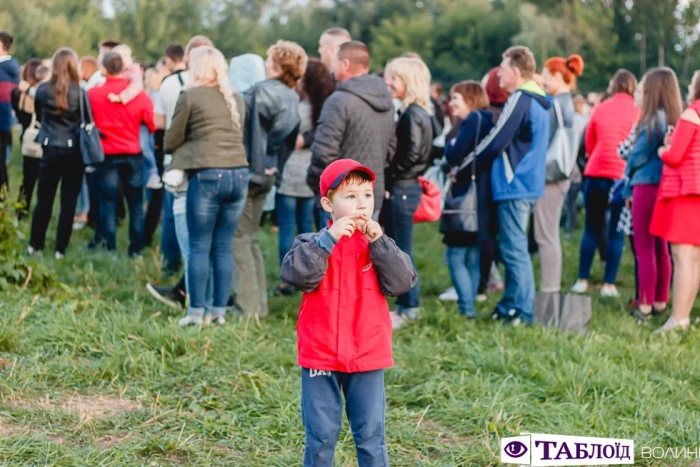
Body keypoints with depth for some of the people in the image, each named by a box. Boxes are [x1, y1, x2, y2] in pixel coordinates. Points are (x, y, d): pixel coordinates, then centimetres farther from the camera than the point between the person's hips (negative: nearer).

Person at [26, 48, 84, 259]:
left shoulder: (42, 90, -2)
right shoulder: (80, 92, -10)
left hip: (50, 148, 2)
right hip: (73, 150, -2)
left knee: (44, 199, 12)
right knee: (68, 201, 4)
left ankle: (35, 244, 20)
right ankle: (61, 249, 5)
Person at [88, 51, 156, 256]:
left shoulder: (93, 94, -8)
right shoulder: (140, 94, -7)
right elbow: (153, 124, -2)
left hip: (107, 155, -1)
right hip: (133, 155, 1)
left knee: (107, 201, 5)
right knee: (135, 203, 8)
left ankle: (109, 247, 4)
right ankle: (136, 249, 10)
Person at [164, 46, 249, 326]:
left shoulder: (190, 96, -1)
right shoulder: (236, 99, 15)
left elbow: (171, 142, 5)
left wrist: (189, 144, 24)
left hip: (206, 175, -5)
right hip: (239, 174, 5)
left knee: (199, 246, 2)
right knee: (224, 246, 9)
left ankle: (196, 312, 3)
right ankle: (219, 311, 11)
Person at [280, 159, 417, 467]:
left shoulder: (379, 245, 3)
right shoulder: (313, 243, -2)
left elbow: (402, 282, -10)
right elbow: (296, 274, -20)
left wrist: (379, 243, -17)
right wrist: (328, 239, -24)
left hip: (367, 358, 1)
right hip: (320, 356, -1)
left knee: (370, 435, 8)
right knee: (321, 435, 8)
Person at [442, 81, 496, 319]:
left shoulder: (473, 120, -12)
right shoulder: (487, 121, 15)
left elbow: (454, 157, -18)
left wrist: (451, 144, 2)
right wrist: (459, 169, 2)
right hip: (483, 196, 9)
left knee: (455, 255, -5)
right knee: (472, 256, 14)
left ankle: (467, 308, -9)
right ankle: (469, 306, 17)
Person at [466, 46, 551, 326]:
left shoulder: (519, 100, -15)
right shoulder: (540, 101, 15)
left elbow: (495, 142, -15)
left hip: (514, 185, -10)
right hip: (530, 184, 10)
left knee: (514, 250, -5)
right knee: (514, 249, 15)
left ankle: (522, 312, -3)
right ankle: (510, 306, 21)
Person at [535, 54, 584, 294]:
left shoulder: (556, 104, -16)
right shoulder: (567, 103, 14)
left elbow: (546, 141, -18)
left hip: (549, 174, -10)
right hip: (560, 175, 10)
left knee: (545, 236, -5)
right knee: (550, 235, 14)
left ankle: (548, 290, -3)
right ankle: (552, 288, 19)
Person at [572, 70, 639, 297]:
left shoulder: (600, 109, 5)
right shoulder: (638, 112, -1)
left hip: (596, 174, 2)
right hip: (623, 176, -2)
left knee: (592, 228, 10)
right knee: (616, 231, 4)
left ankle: (582, 280, 9)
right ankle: (609, 284, 2)